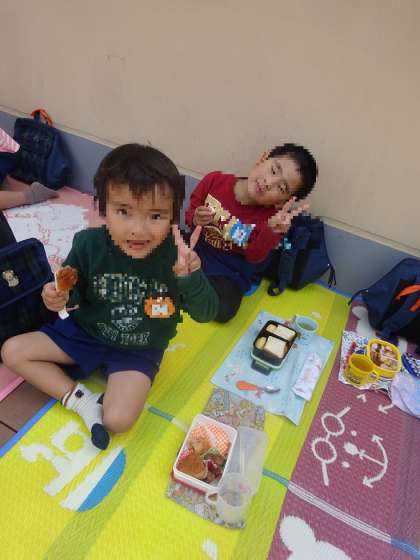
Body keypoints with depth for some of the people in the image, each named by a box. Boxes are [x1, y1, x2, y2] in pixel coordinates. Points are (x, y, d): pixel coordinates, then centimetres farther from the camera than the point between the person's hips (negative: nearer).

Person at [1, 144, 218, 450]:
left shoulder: (176, 254, -26)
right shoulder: (88, 243, -19)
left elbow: (206, 313, -23)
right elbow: (74, 292, -1)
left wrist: (190, 276, -42)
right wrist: (59, 297, -26)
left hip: (140, 349, -3)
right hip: (86, 330, 4)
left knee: (118, 420, -22)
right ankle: (81, 400, 0)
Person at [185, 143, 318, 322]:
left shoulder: (269, 217, -17)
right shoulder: (215, 181, -13)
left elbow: (254, 257, -19)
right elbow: (190, 212, 0)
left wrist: (272, 232, -38)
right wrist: (195, 219, -24)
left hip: (229, 270, -1)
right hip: (196, 248, 2)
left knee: (222, 311, -23)